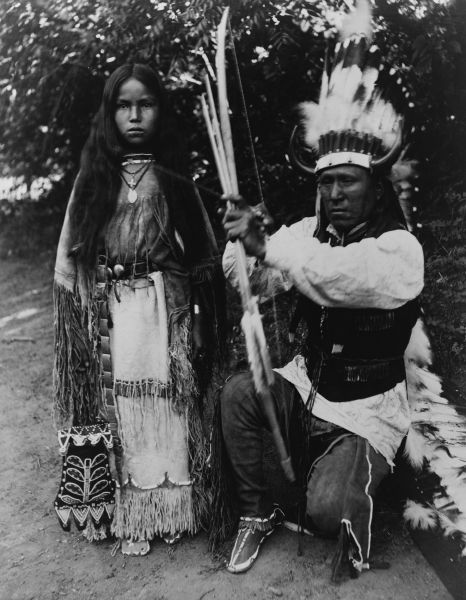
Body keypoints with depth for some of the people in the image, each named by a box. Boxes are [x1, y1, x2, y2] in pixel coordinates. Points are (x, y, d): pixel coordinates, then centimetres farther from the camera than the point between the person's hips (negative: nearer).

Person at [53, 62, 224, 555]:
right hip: (111, 316, 0)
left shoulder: (174, 179, 7)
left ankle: (172, 508, 21)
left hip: (169, 313, 0)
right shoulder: (93, 178, 7)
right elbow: (69, 260, 6)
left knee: (170, 406, 3)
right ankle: (127, 513, 18)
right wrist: (81, 323, 0)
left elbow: (205, 256, 5)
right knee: (118, 407, 2)